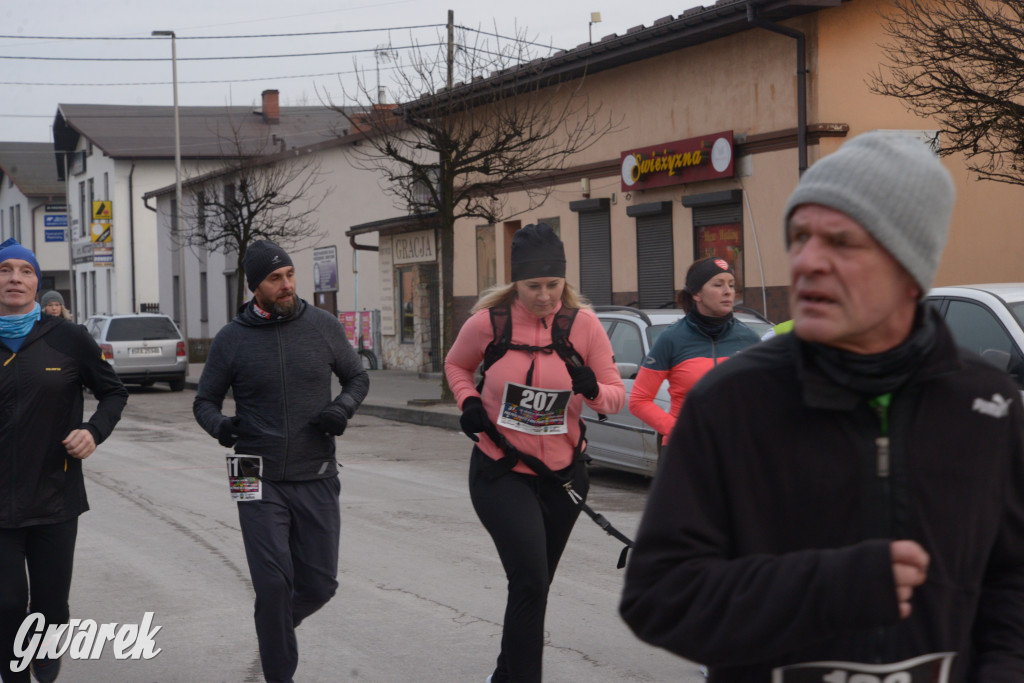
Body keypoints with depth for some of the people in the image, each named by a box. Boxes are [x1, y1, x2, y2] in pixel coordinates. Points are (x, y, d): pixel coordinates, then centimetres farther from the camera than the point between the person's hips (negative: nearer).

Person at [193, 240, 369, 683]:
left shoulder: (323, 326, 1)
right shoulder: (232, 339, -2)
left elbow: (357, 377, 13)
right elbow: (204, 400, 8)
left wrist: (343, 409, -8)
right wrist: (219, 425, -15)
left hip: (316, 480, 2)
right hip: (261, 481, -2)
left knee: (319, 584, 6)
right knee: (273, 584, -8)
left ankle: (277, 626, 39)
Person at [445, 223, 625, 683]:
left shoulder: (583, 324, -9)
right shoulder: (489, 322, -11)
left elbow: (617, 396, -4)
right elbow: (456, 365, 10)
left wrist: (593, 390, -26)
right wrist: (469, 403, -9)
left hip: (562, 473, 3)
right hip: (500, 471, -3)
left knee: (534, 584, 18)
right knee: (531, 581, -18)